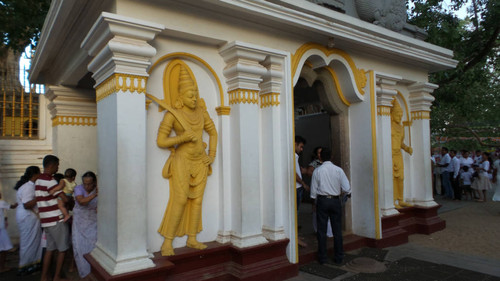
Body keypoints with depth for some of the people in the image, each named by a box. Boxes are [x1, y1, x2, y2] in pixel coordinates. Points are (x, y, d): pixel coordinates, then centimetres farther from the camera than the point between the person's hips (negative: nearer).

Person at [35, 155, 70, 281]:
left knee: (50, 248, 17)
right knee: (62, 249, 4)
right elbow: (65, 198, -22)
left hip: (46, 220, 9)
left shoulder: (38, 180, 12)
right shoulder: (50, 181, -18)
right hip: (56, 220, -9)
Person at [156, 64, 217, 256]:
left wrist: (212, 155, 3)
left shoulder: (201, 111, 3)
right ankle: (167, 242, 2)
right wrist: (182, 138, -25)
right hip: (182, 161, -5)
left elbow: (213, 132, 13)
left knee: (197, 200, 6)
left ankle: (192, 239, 18)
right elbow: (160, 141, -12)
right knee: (180, 201, -11)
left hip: (200, 162, 6)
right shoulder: (171, 114, -13)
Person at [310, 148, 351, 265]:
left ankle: (322, 257, 14)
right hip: (335, 201, 1)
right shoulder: (338, 170, -4)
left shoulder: (317, 171, -5)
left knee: (321, 230, 7)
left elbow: (313, 190, -1)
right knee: (337, 230, 9)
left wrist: (316, 201, 12)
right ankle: (339, 257, 17)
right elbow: (347, 188, -4)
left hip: (322, 200, -1)